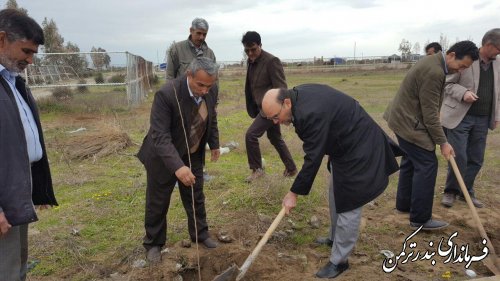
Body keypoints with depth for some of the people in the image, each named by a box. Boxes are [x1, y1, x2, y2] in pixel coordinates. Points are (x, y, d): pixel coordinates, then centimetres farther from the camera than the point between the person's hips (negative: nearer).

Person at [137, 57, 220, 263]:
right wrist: (177, 167, -47)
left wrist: (214, 144, 14)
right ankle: (153, 243, 30)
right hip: (163, 157, -5)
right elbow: (160, 136, -36)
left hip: (193, 154, 5)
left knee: (196, 198, 16)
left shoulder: (211, 90, -14)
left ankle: (200, 234, 36)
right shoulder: (167, 94, -33)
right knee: (157, 203, 10)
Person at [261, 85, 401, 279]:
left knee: (348, 204, -3)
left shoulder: (311, 113, -34)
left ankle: (339, 261, 10)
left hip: (359, 149, -10)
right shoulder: (298, 95, -4)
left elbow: (313, 158, -28)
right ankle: (336, 238, 42)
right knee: (336, 196, 22)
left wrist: (294, 193, -18)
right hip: (344, 145, 10)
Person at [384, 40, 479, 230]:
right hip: (409, 122, -11)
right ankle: (420, 219, -1)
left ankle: (404, 203, 32)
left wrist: (436, 113, 9)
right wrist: (443, 142, -15)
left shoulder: (433, 62, 8)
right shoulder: (434, 72, -24)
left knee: (411, 161, 19)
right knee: (427, 165, -7)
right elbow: (430, 114, -22)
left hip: (403, 117, 11)